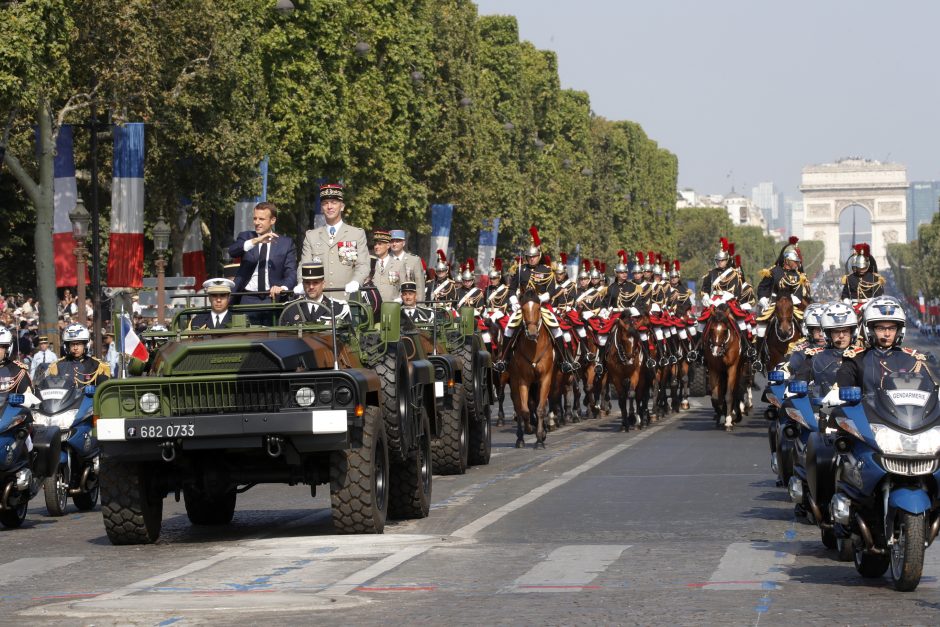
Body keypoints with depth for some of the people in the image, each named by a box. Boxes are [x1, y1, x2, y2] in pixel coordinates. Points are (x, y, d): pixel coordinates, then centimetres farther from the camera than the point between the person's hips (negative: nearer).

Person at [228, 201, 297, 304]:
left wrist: (283, 288, -20)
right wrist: (256, 241, -25)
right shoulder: (246, 237, 11)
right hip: (247, 298, 1)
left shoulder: (286, 243, 8)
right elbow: (232, 251, -10)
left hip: (273, 298, -1)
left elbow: (291, 273, 2)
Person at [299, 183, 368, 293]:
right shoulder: (311, 236, 16)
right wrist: (302, 285, -10)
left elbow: (363, 266, 3)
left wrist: (355, 282, -18)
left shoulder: (358, 234, 11)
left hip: (347, 295, -1)